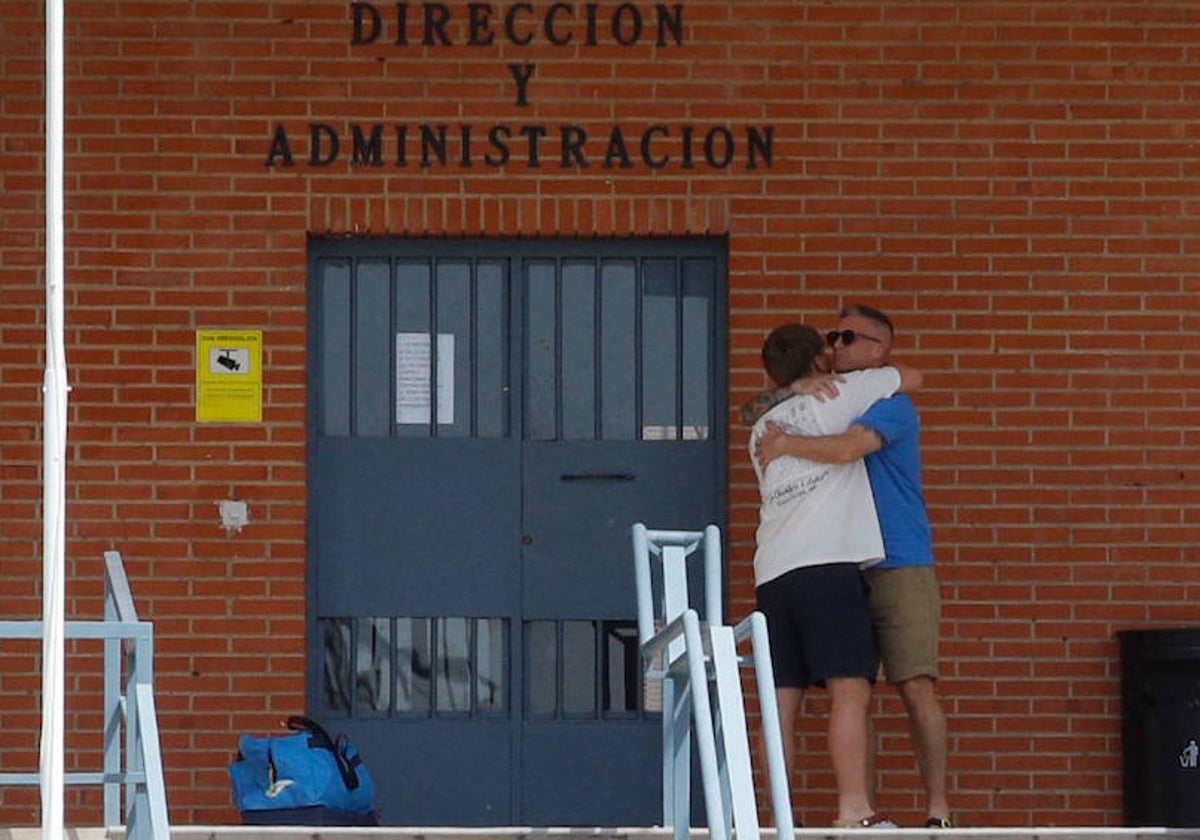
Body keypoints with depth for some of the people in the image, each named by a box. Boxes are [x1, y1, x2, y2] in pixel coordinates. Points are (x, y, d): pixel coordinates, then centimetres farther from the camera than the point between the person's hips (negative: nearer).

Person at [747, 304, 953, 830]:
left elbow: (848, 448, -24)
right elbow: (753, 411, 19)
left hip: (900, 568, -6)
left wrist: (783, 444, -14)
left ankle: (937, 811, -9)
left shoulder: (892, 406, -6)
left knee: (916, 688, -10)